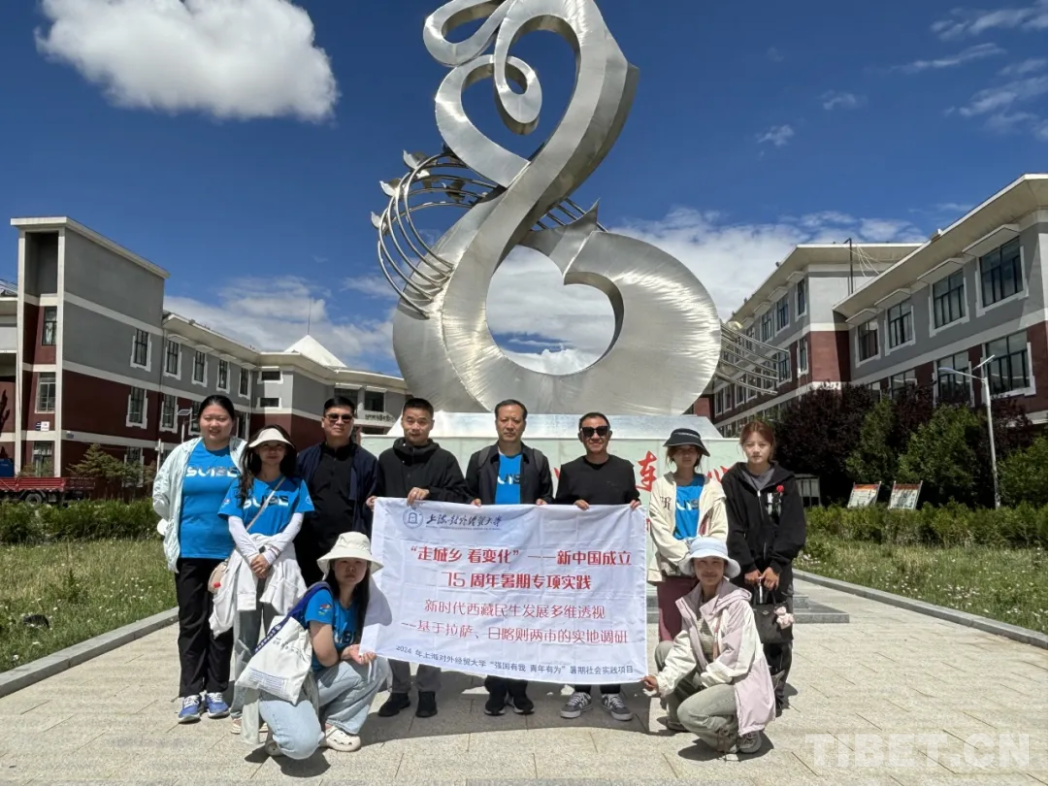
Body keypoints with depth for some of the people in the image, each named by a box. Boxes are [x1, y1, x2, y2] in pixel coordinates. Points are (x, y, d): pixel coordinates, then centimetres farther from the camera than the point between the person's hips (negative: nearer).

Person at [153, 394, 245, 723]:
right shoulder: (183, 454, 3)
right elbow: (161, 494, 14)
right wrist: (179, 526, 15)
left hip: (228, 553, -2)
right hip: (189, 552, 2)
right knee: (191, 623, 7)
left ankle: (216, 691, 19)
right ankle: (190, 694, 15)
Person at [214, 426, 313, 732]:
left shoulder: (295, 485, 8)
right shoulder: (241, 485, 10)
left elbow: (294, 525, 0)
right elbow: (234, 524, 1)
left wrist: (269, 555, -12)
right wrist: (253, 556, -13)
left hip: (281, 563, -1)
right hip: (246, 562, 1)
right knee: (244, 641, 3)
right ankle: (241, 708, 10)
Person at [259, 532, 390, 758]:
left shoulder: (359, 602, 2)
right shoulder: (322, 596, -21)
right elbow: (325, 655, -22)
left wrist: (354, 653, -12)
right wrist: (347, 652, -3)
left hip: (317, 681, 8)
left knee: (377, 665, -11)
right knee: (303, 744, -33)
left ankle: (332, 726, 3)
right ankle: (287, 729, 3)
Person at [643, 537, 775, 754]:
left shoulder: (737, 604, -19)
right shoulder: (691, 603, 0)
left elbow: (737, 660, -21)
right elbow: (685, 651, -2)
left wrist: (704, 681, -12)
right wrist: (663, 681, -15)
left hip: (740, 682, -8)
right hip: (709, 677, 8)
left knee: (689, 712, -28)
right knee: (664, 649, 7)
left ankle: (739, 733, -1)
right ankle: (677, 718, 18)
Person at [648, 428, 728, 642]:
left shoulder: (712, 487, 7)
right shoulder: (661, 486, 5)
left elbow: (720, 531, 3)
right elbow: (659, 531, -3)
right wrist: (685, 557, -13)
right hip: (671, 570, -1)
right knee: (670, 635, 0)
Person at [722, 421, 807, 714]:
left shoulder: (785, 481, 4)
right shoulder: (732, 481, 2)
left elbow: (793, 528, -2)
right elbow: (732, 529, -3)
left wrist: (776, 566, -11)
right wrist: (747, 567, -11)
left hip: (777, 570, 1)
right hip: (743, 571, -1)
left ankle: (776, 691, 17)